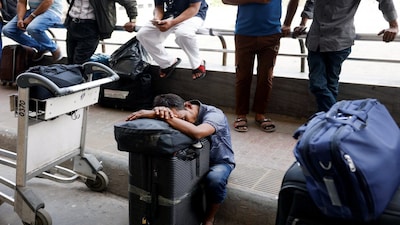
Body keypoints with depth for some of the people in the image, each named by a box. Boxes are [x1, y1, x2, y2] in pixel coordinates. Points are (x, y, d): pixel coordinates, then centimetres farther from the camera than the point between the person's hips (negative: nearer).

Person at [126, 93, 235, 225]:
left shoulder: (214, 114, -28)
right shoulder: (180, 117, -14)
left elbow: (196, 133, -51)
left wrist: (163, 115, -50)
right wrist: (157, 112, -51)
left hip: (219, 162, -4)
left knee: (215, 179, -38)